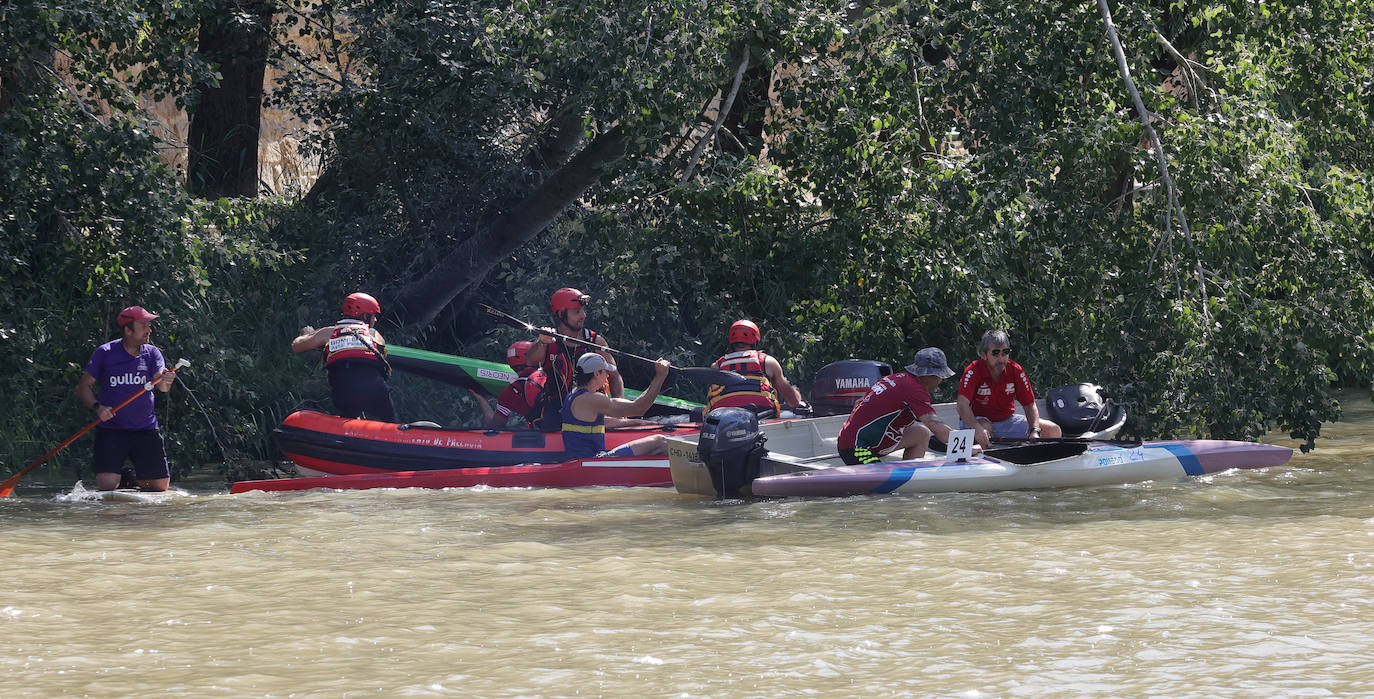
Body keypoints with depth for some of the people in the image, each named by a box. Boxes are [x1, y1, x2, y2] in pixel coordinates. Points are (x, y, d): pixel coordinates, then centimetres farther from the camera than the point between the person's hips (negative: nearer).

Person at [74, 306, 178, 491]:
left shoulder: (152, 353, 2)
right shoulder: (105, 353, -5)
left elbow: (161, 385, -14)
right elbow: (84, 386, -1)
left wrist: (165, 382, -38)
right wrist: (97, 407, -19)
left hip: (146, 429, 2)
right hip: (111, 430, -2)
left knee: (161, 486, 0)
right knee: (107, 485, -15)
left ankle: (136, 478, 32)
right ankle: (119, 475, 21)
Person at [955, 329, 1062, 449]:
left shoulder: (1015, 371, -7)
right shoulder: (973, 371, -19)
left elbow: (1030, 405, -3)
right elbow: (963, 404, -32)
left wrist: (1035, 432, -22)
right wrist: (977, 429, -50)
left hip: (1007, 420, 4)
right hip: (977, 420, -4)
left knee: (1054, 431, -8)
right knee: (984, 427, -41)